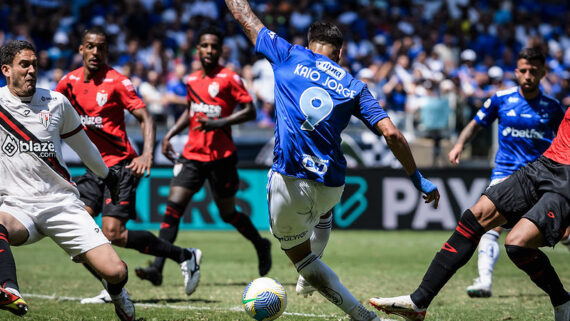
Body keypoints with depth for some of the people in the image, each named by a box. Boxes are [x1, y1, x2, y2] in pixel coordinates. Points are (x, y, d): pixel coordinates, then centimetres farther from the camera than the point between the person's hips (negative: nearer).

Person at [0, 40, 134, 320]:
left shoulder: (56, 102, 6)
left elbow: (81, 144, 23)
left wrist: (108, 176, 34)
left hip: (63, 203, 2)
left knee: (115, 271, -10)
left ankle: (115, 291, 26)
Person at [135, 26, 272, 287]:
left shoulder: (229, 78, -7)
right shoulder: (192, 80, 11)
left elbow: (249, 111, -10)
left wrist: (218, 123, -22)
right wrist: (170, 134, 16)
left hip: (221, 156, -5)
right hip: (192, 155, 5)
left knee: (227, 213, 6)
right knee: (173, 206, -10)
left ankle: (261, 246, 35)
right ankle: (157, 268, -15)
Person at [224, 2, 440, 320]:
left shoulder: (289, 56, 6)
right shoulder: (354, 86, 10)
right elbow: (391, 133, 1)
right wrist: (419, 178, 10)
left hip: (289, 180, -3)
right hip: (331, 183, 3)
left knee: (301, 257, 16)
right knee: (324, 208, 42)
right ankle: (309, 279, 48)